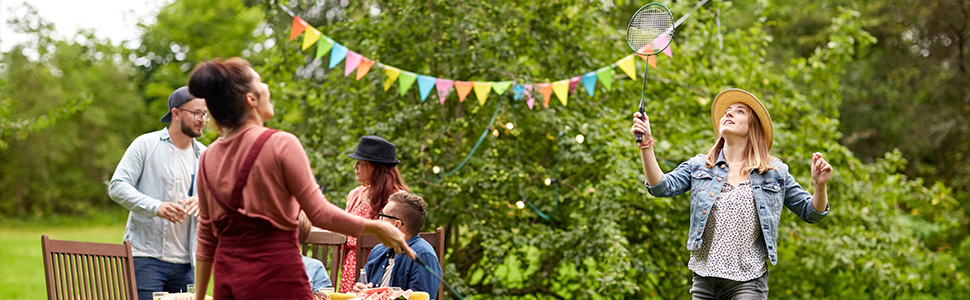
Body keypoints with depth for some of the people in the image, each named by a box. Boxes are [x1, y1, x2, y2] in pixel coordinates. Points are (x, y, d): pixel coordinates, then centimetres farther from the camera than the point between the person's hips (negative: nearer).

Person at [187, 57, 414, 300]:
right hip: (275, 274, -6)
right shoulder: (281, 145, -11)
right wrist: (378, 228, 1)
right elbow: (319, 214, -10)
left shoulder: (208, 158, 6)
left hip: (226, 278, 6)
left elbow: (206, 238, 11)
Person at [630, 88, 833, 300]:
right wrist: (646, 144, -18)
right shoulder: (699, 167, 10)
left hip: (748, 283, -2)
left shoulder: (775, 173, 8)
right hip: (704, 280, 2)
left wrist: (819, 185, -10)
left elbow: (812, 213, 11)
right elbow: (661, 187, -4)